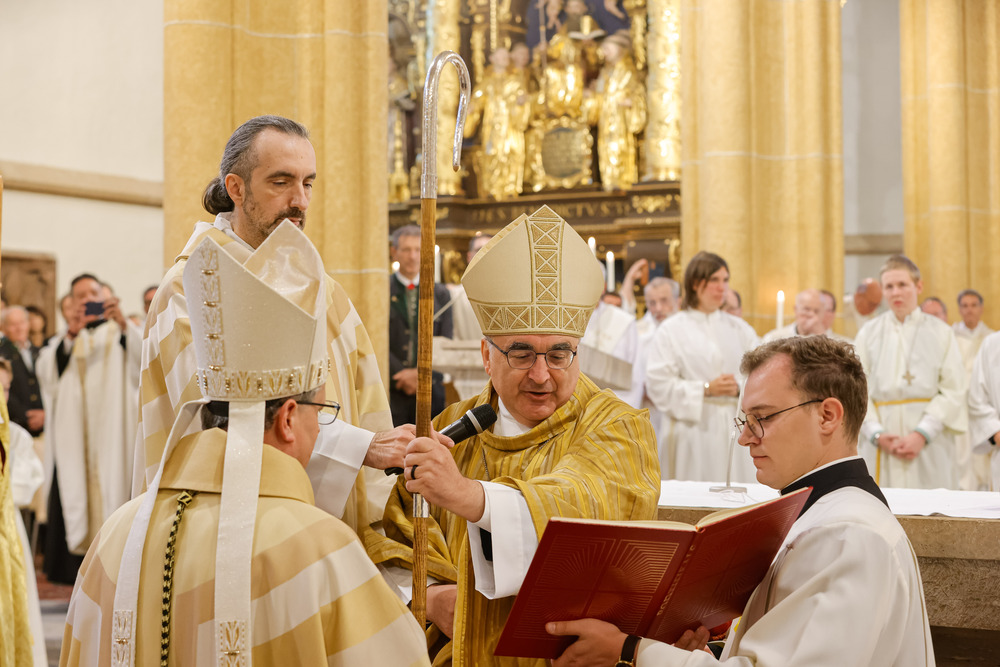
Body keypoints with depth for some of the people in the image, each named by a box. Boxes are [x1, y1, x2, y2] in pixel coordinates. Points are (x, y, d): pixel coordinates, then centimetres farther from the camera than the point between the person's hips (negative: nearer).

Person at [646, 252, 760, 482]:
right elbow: (658, 385, -6)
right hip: (695, 427, -3)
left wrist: (740, 387, -11)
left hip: (737, 427, 4)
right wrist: (706, 389, -12)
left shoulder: (740, 329, 15)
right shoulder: (671, 331, 2)